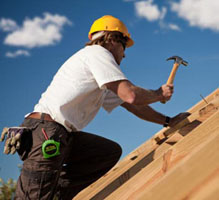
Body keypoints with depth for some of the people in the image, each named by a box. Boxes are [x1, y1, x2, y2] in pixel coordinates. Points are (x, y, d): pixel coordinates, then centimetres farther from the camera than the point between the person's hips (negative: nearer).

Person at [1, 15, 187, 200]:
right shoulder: (97, 52, -1)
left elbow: (131, 106, 32)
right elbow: (131, 96, -11)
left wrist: (167, 121, 32)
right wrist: (159, 94, 6)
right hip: (46, 131, -10)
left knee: (111, 151, 7)